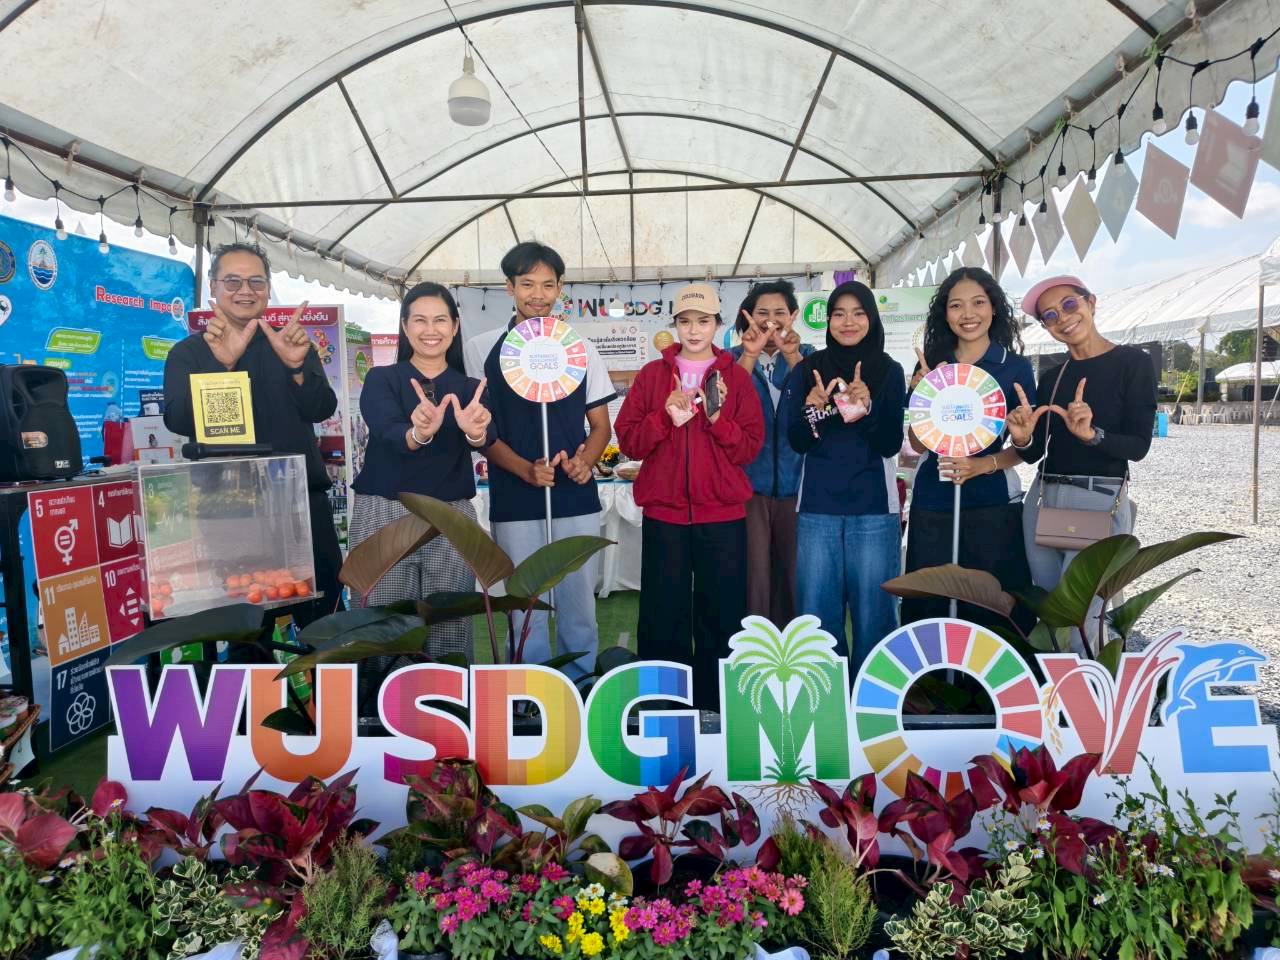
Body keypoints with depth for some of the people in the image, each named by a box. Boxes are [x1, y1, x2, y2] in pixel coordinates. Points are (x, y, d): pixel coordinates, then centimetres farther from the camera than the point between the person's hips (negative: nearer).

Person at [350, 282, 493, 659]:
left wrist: (474, 431, -38)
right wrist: (419, 433, -39)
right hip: (383, 515, -1)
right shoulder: (381, 379, 5)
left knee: (449, 632, 3)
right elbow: (389, 434, -16)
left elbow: (485, 439, -13)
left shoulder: (471, 389, 8)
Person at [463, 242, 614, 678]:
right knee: (526, 612, 6)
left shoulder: (582, 351, 8)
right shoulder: (482, 350, 3)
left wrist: (586, 459, -12)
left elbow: (600, 425, 11)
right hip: (514, 503, -1)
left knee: (580, 607, 8)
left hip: (577, 499, 2)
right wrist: (526, 470, -15)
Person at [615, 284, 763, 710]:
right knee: (662, 615, 1)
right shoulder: (652, 374, 9)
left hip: (723, 515, 0)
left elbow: (750, 447, 2)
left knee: (721, 614, 2)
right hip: (663, 514, 0)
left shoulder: (736, 376, 8)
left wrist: (718, 418, -14)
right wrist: (666, 418, -12)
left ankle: (716, 704, 16)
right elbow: (628, 441, 3)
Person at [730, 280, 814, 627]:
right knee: (754, 573, -1)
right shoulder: (735, 357, 6)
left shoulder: (805, 354, 8)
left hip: (796, 479, 1)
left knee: (794, 571, 7)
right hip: (749, 478, -1)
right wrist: (750, 355, -26)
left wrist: (792, 356, -26)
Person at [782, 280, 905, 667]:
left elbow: (891, 445, -2)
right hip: (817, 508, 1)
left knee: (873, 614, 3)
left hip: (874, 509, 0)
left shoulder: (889, 371, 4)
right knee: (818, 615, 3)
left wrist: (868, 406, -20)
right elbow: (797, 443, 2)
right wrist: (812, 409, -18)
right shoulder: (807, 371, 5)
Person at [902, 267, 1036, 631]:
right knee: (929, 607, 7)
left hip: (994, 502, -1)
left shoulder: (1016, 367, 1)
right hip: (932, 501, 2)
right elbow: (918, 444, 3)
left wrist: (984, 465, -17)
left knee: (993, 611, 3)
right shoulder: (929, 366, 5)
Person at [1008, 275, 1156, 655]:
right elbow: (1035, 453, 12)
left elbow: (1139, 446, -8)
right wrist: (1022, 439, -10)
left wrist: (1091, 434, -25)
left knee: (1076, 628, -11)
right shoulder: (1050, 377, 13)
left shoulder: (1133, 363, -1)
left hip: (1100, 501, -5)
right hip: (1042, 501, 5)